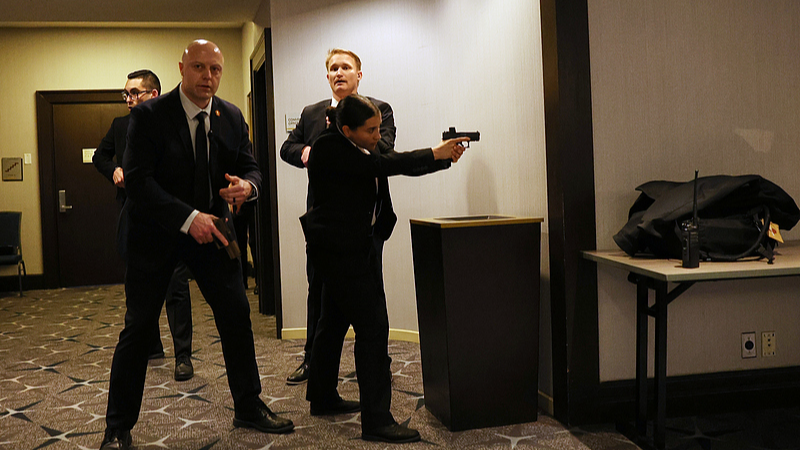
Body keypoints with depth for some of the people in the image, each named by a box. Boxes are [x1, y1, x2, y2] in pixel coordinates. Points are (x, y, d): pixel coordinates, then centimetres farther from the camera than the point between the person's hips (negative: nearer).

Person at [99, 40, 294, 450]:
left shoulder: (232, 117, 2)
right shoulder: (149, 115, -13)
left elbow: (250, 166, 6)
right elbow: (137, 180, -20)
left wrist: (246, 185, -20)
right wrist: (188, 218, -29)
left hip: (211, 230, 4)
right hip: (156, 233, -4)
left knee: (237, 317, 4)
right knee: (137, 327, 1)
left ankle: (249, 408, 22)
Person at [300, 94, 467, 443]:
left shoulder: (358, 150, 13)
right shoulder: (330, 149, -17)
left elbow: (390, 164, 10)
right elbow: (382, 166, -24)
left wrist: (442, 157, -2)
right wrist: (434, 153, -21)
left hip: (348, 248, 11)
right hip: (339, 248, -11)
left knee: (335, 320, 18)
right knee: (372, 326, -12)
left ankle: (323, 398, 33)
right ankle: (376, 421, -9)